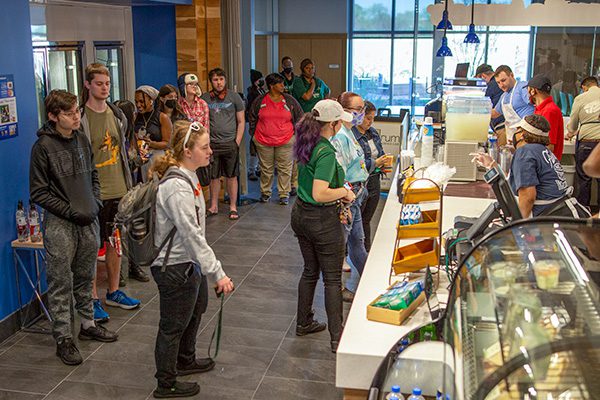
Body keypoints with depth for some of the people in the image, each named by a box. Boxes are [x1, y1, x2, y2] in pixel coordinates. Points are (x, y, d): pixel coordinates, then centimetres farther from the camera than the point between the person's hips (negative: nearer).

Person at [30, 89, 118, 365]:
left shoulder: (81, 139, 7)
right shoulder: (43, 147, -11)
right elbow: (38, 192, -10)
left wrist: (95, 203, 4)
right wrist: (70, 211, -14)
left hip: (88, 221, 6)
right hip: (60, 225, -6)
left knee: (85, 278, 17)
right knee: (61, 283, 1)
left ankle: (88, 325, 31)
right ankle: (63, 338, 11)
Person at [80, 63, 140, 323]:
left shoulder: (117, 115, 10)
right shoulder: (81, 118, -10)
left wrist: (128, 185, 16)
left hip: (118, 190, 6)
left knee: (115, 242, 14)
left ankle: (113, 292, 28)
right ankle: (93, 299, 12)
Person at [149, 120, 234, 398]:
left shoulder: (188, 178, 4)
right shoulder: (176, 188, -27)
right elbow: (192, 235, -29)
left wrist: (211, 271, 19)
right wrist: (218, 274, -28)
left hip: (190, 264, 10)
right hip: (175, 268, -10)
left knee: (196, 309, 28)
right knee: (173, 326, 7)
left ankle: (185, 360, 51)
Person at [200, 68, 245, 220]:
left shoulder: (234, 97, 2)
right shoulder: (205, 98, 5)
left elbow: (241, 122, 4)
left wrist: (237, 142, -4)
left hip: (230, 143, -1)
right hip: (212, 143, 1)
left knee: (231, 176, 4)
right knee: (214, 177, 7)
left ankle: (233, 207, 13)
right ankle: (214, 206, 18)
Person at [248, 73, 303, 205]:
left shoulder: (289, 101, 1)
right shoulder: (260, 101, 0)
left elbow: (299, 117, 10)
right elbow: (252, 118, 13)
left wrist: (295, 134, 7)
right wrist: (254, 134, 10)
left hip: (285, 141, 0)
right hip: (263, 141, 0)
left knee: (284, 169, 3)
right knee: (266, 169, 9)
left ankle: (284, 194, 13)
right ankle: (265, 192, 23)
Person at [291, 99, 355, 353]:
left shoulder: (305, 144, 4)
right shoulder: (326, 152, -23)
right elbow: (319, 194, -30)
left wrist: (337, 202, 13)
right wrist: (344, 192, -14)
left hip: (300, 215, 9)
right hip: (322, 221, -9)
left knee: (310, 271, 22)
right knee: (332, 278, 3)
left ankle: (304, 323, 35)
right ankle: (338, 338, 10)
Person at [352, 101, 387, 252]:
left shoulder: (373, 132, 8)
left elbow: (380, 153, 20)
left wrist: (383, 162, -1)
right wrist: (375, 163, -21)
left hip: (374, 182, 8)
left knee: (366, 220, 19)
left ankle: (366, 253, 30)